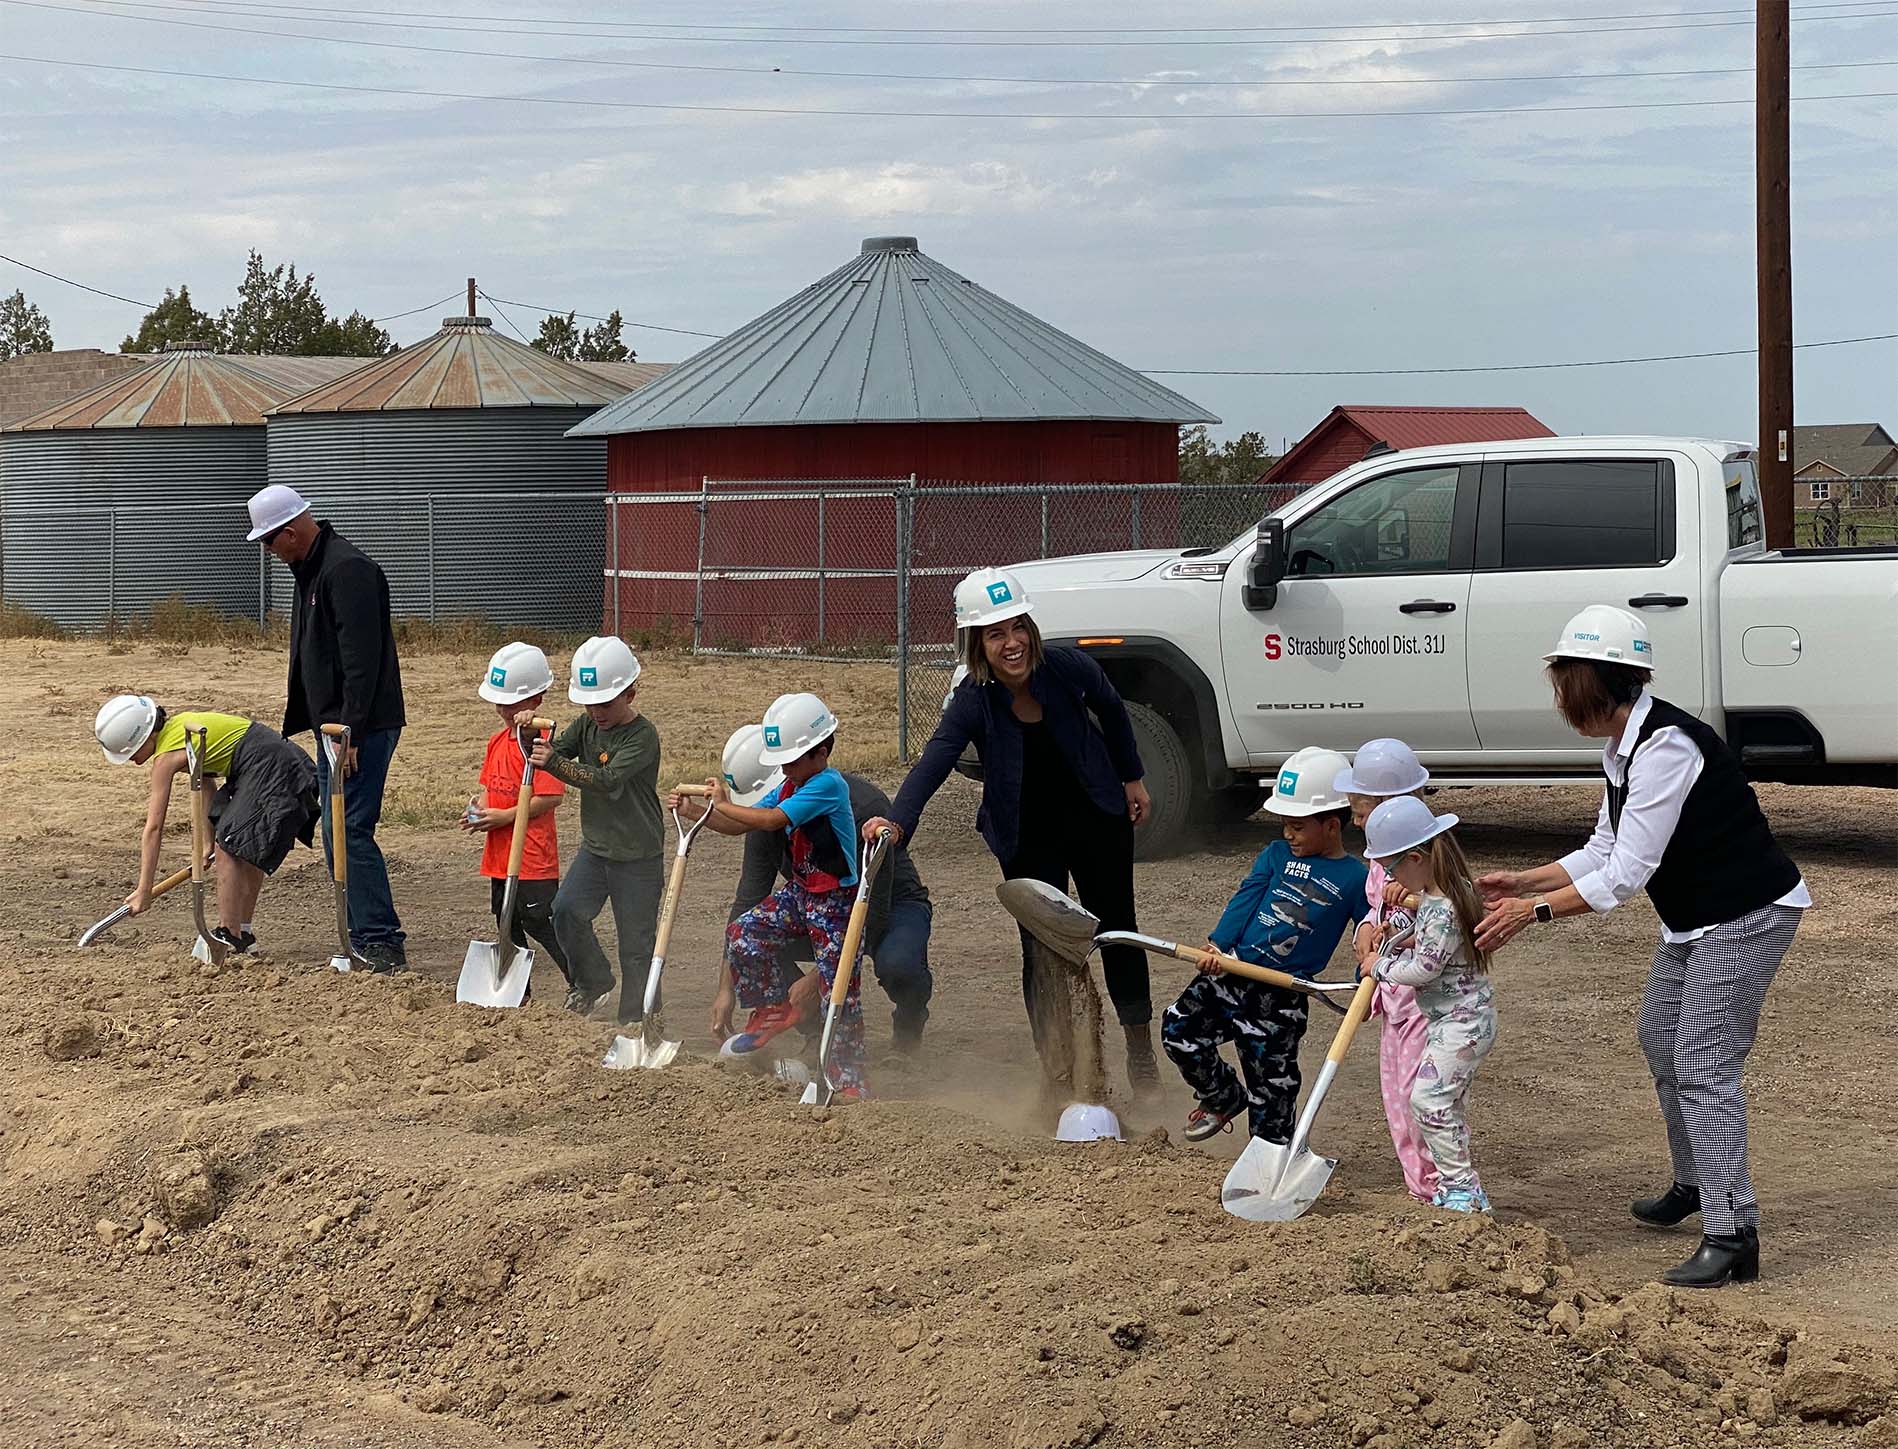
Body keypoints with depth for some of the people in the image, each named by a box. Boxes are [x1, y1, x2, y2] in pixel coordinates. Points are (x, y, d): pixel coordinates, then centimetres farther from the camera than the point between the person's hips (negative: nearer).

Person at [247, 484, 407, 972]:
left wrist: (351, 730, -24)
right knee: (337, 832, 12)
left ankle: (382, 942, -11)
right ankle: (364, 938, 17)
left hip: (363, 727, -11)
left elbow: (362, 657, -23)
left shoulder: (347, 570, -17)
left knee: (348, 829, -13)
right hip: (333, 725, 11)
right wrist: (298, 711, 24)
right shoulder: (311, 570, 17)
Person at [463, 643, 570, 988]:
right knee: (508, 926, 14)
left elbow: (551, 797, -22)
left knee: (539, 922, -7)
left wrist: (505, 816, -20)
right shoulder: (498, 741, 12)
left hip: (533, 856, -9)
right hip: (500, 856, 9)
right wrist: (479, 809, -1)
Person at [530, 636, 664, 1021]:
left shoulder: (642, 735, -19)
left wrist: (554, 763, -36)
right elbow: (555, 751, 1)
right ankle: (593, 979, 12)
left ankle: (634, 1018, 12)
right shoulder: (587, 724, 4)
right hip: (595, 847, 6)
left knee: (636, 939, 1)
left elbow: (608, 780, -30)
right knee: (566, 910, -11)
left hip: (638, 857, -6)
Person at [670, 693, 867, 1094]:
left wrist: (721, 806, -15)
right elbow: (741, 826, 10)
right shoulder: (790, 787, 7)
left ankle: (850, 1080, 1)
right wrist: (695, 811, -3)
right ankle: (775, 1009, 16)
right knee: (742, 934, -3)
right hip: (799, 891, 9)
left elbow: (770, 820, -27)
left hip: (836, 899, -8)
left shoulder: (828, 785, -21)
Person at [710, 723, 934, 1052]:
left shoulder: (862, 805, -32)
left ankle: (908, 1022, -1)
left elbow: (873, 909, -32)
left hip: (892, 904, -5)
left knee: (896, 965, -39)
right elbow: (748, 900, -16)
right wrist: (727, 988, -23)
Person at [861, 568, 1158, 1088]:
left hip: (1096, 820, 2)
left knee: (1117, 931, 12)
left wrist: (1132, 778, 11)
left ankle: (1141, 1054, 29)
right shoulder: (973, 702, -24)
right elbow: (934, 762, -39)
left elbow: (1111, 712, 2)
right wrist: (896, 820, -55)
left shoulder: (1067, 667, -20)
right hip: (1028, 838, -1)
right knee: (1041, 947, -4)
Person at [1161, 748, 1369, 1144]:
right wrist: (1219, 942, -14)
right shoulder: (1277, 855, 9)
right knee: (1178, 1026, -1)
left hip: (1282, 996, -5)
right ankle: (1224, 1097, 22)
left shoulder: (1354, 878, -3)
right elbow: (1246, 898, 0)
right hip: (1232, 971, 5)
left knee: (1271, 1080, 0)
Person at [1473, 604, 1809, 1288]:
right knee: (1661, 1040, 22)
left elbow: (1626, 875, -26)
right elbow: (1603, 852, 13)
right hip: (1691, 920, 11)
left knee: (1704, 1065, -13)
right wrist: (1521, 881, 7)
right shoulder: (1622, 748, 5)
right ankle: (1693, 1185, 40)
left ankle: (1732, 1236, -12)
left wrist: (1535, 909, -20)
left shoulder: (1666, 746, -27)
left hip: (1745, 917, -11)